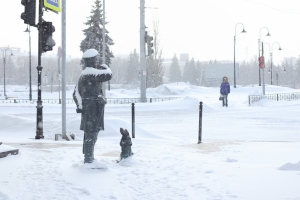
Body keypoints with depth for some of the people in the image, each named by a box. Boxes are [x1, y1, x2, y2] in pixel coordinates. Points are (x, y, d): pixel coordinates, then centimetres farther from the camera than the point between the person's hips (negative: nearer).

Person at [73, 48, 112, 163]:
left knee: (90, 133, 16)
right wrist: (105, 67, 2)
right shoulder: (91, 73, -15)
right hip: (93, 108, -10)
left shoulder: (83, 74, 18)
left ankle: (88, 158, 25)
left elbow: (76, 93, 20)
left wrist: (80, 107, 16)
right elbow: (108, 76, -19)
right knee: (91, 133, -8)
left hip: (87, 109, 10)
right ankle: (89, 159, -6)